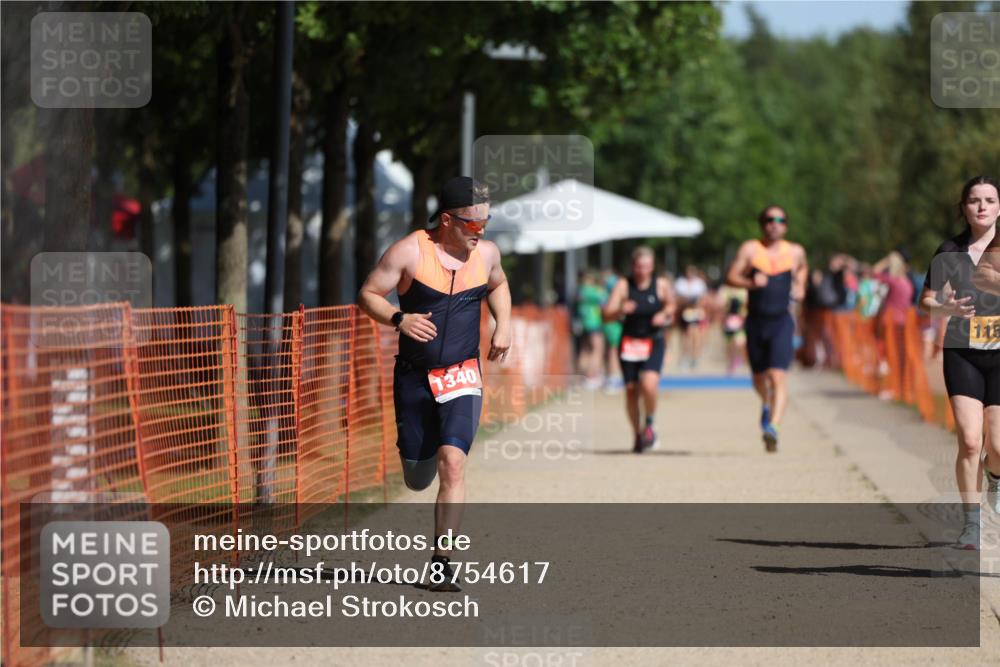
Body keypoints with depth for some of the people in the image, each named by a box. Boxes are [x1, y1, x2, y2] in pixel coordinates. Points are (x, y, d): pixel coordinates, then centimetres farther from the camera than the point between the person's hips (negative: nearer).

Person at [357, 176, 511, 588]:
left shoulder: (486, 253, 1)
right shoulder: (409, 252, -11)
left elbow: (498, 285, 24)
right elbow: (368, 295, -7)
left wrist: (503, 325, 6)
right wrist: (398, 319, -25)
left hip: (462, 376, 1)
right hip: (414, 376, -1)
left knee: (452, 462, -19)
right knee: (417, 479, 10)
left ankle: (441, 563, -16)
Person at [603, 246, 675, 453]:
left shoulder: (661, 285, -3)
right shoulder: (623, 285, -7)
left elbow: (670, 304, 18)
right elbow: (607, 315, -11)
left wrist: (664, 315, -3)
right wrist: (621, 310, -31)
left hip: (654, 341, -1)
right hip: (630, 341, 1)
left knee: (649, 383, -22)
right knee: (631, 389, 5)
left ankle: (649, 425, 2)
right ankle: (637, 434, 24)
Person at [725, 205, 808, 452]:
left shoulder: (795, 252, 4)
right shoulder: (749, 249, -1)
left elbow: (803, 268, 27)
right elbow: (731, 277, -3)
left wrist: (800, 287, 10)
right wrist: (751, 283, -21)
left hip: (782, 322, -1)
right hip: (756, 321, 1)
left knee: (778, 377, -18)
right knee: (759, 378, 16)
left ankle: (772, 427, -26)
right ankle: (767, 405, 49)